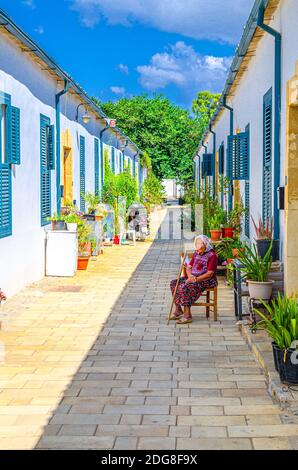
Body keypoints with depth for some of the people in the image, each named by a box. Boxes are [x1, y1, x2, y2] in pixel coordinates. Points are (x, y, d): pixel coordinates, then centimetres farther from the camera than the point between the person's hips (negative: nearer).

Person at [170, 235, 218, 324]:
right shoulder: (196, 254, 14)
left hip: (206, 280, -9)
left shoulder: (212, 255, -11)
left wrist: (196, 279, -24)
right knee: (174, 283, -6)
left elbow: (210, 273, -17)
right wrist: (190, 276, -8)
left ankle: (187, 315, -27)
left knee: (185, 287, -30)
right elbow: (189, 267, 14)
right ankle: (178, 310, -3)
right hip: (193, 277, 9)